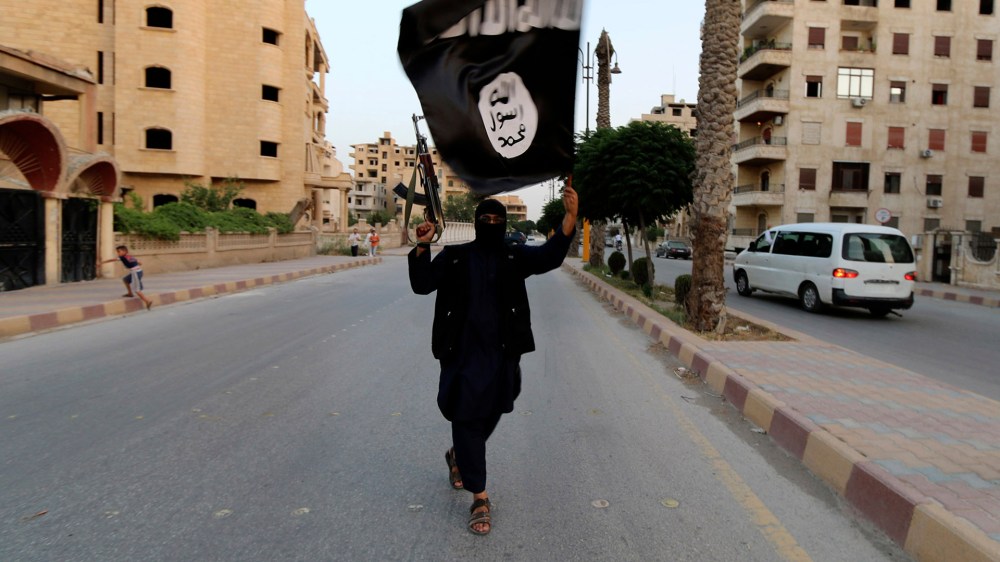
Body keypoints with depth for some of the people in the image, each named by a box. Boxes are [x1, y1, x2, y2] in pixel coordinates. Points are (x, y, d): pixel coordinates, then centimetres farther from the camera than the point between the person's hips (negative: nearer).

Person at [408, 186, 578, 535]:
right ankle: (479, 499, 8)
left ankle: (458, 455, 48)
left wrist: (570, 216, -29)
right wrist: (421, 248, -23)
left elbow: (550, 256, -14)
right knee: (467, 419, -1)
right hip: (462, 353, -2)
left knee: (490, 416, 17)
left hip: (501, 354, 2)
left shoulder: (515, 256, 2)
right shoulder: (454, 256, 1)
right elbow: (422, 284, -7)